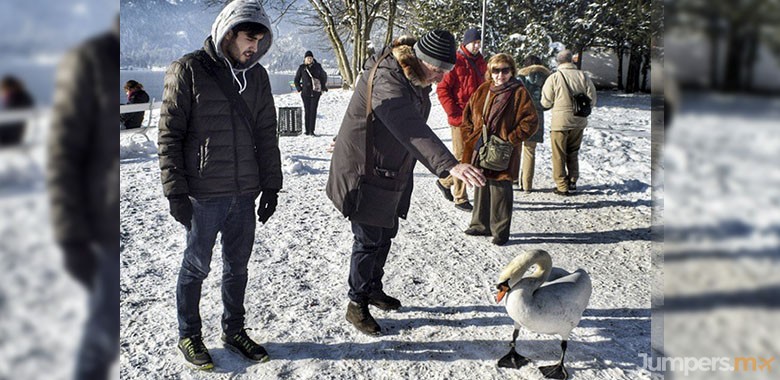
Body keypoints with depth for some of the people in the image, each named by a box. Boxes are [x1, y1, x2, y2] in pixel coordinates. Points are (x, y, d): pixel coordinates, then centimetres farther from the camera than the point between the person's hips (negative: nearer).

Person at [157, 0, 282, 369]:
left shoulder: (256, 75, 8)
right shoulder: (188, 70, -8)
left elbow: (266, 134, 12)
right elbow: (169, 135, -8)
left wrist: (270, 185, 9)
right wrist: (176, 191, -12)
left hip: (244, 193, 5)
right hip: (203, 195, -5)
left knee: (237, 266, 14)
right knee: (196, 266, 9)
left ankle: (234, 330, 31)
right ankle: (188, 336, 26)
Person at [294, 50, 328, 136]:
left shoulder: (317, 66, 4)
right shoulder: (302, 67, 4)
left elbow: (324, 77, 18)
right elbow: (296, 79, 13)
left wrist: (323, 87, 12)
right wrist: (299, 88, 3)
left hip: (315, 92, 0)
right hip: (306, 92, 0)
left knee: (313, 111, -5)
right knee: (307, 111, 1)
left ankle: (311, 130, -5)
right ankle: (307, 130, 6)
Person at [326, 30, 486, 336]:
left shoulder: (416, 80, 2)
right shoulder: (387, 81, -31)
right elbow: (412, 131, -46)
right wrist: (448, 164, -57)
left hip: (392, 173, 9)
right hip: (364, 175, -9)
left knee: (385, 234, 19)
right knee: (368, 241, -1)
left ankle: (373, 288, 38)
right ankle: (356, 304, 16)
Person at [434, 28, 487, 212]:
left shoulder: (481, 62, 13)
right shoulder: (456, 61, -10)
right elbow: (442, 89, -12)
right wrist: (454, 112, -15)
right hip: (460, 118, -7)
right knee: (462, 157, -2)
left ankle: (445, 182, 33)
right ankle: (460, 198, 7)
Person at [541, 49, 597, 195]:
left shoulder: (554, 78, -11)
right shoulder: (583, 76, -2)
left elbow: (546, 103, -7)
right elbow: (592, 100, 1)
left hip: (560, 122, -4)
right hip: (579, 122, 4)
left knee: (559, 156, 7)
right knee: (573, 153, 21)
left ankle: (562, 187, 9)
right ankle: (573, 182, 23)